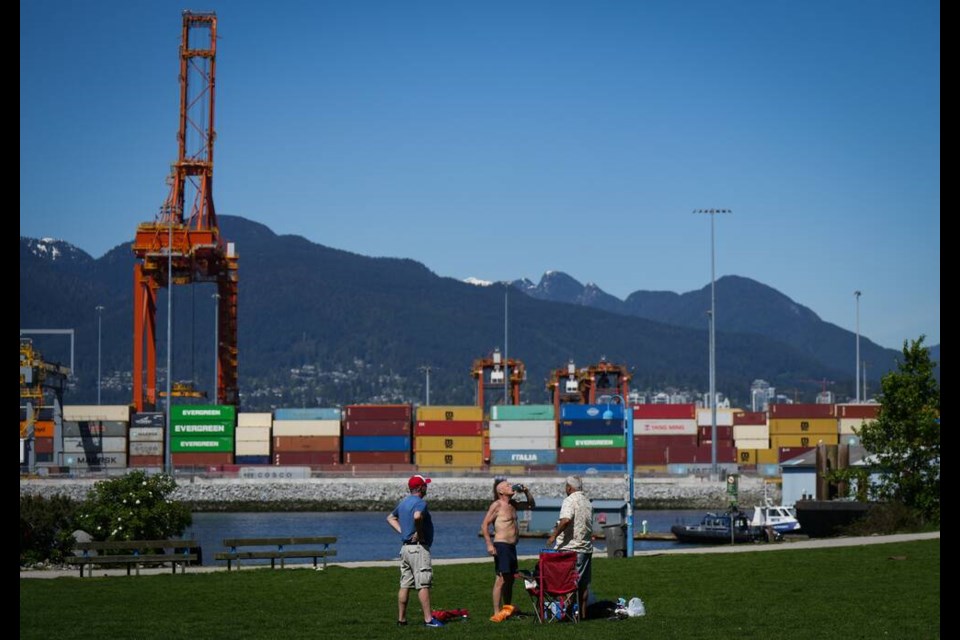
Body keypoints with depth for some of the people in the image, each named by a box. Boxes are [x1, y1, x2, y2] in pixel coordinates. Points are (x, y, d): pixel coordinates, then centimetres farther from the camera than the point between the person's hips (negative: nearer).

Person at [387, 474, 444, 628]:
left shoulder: (403, 502, 15)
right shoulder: (420, 502, -13)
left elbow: (390, 518, 29)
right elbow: (417, 516, -35)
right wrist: (419, 533, -20)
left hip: (405, 547, 9)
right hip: (419, 548, -9)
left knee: (405, 585, 10)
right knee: (423, 585, -9)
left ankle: (401, 619, 12)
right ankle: (428, 619, -12)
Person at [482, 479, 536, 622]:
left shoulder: (512, 504, 15)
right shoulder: (497, 505, -8)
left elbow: (531, 505, 29)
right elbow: (484, 525, -12)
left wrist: (526, 491, 12)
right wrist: (489, 544, -20)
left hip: (512, 546, 8)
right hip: (501, 545, -8)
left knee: (510, 578, 13)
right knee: (501, 579, -12)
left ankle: (507, 608, 24)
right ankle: (497, 613, -12)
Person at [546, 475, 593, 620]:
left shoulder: (570, 501, -12)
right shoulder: (588, 503, 13)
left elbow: (566, 520, -27)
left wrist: (554, 535, -21)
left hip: (570, 547, -7)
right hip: (586, 547, 7)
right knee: (583, 584, 9)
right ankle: (583, 613, 11)